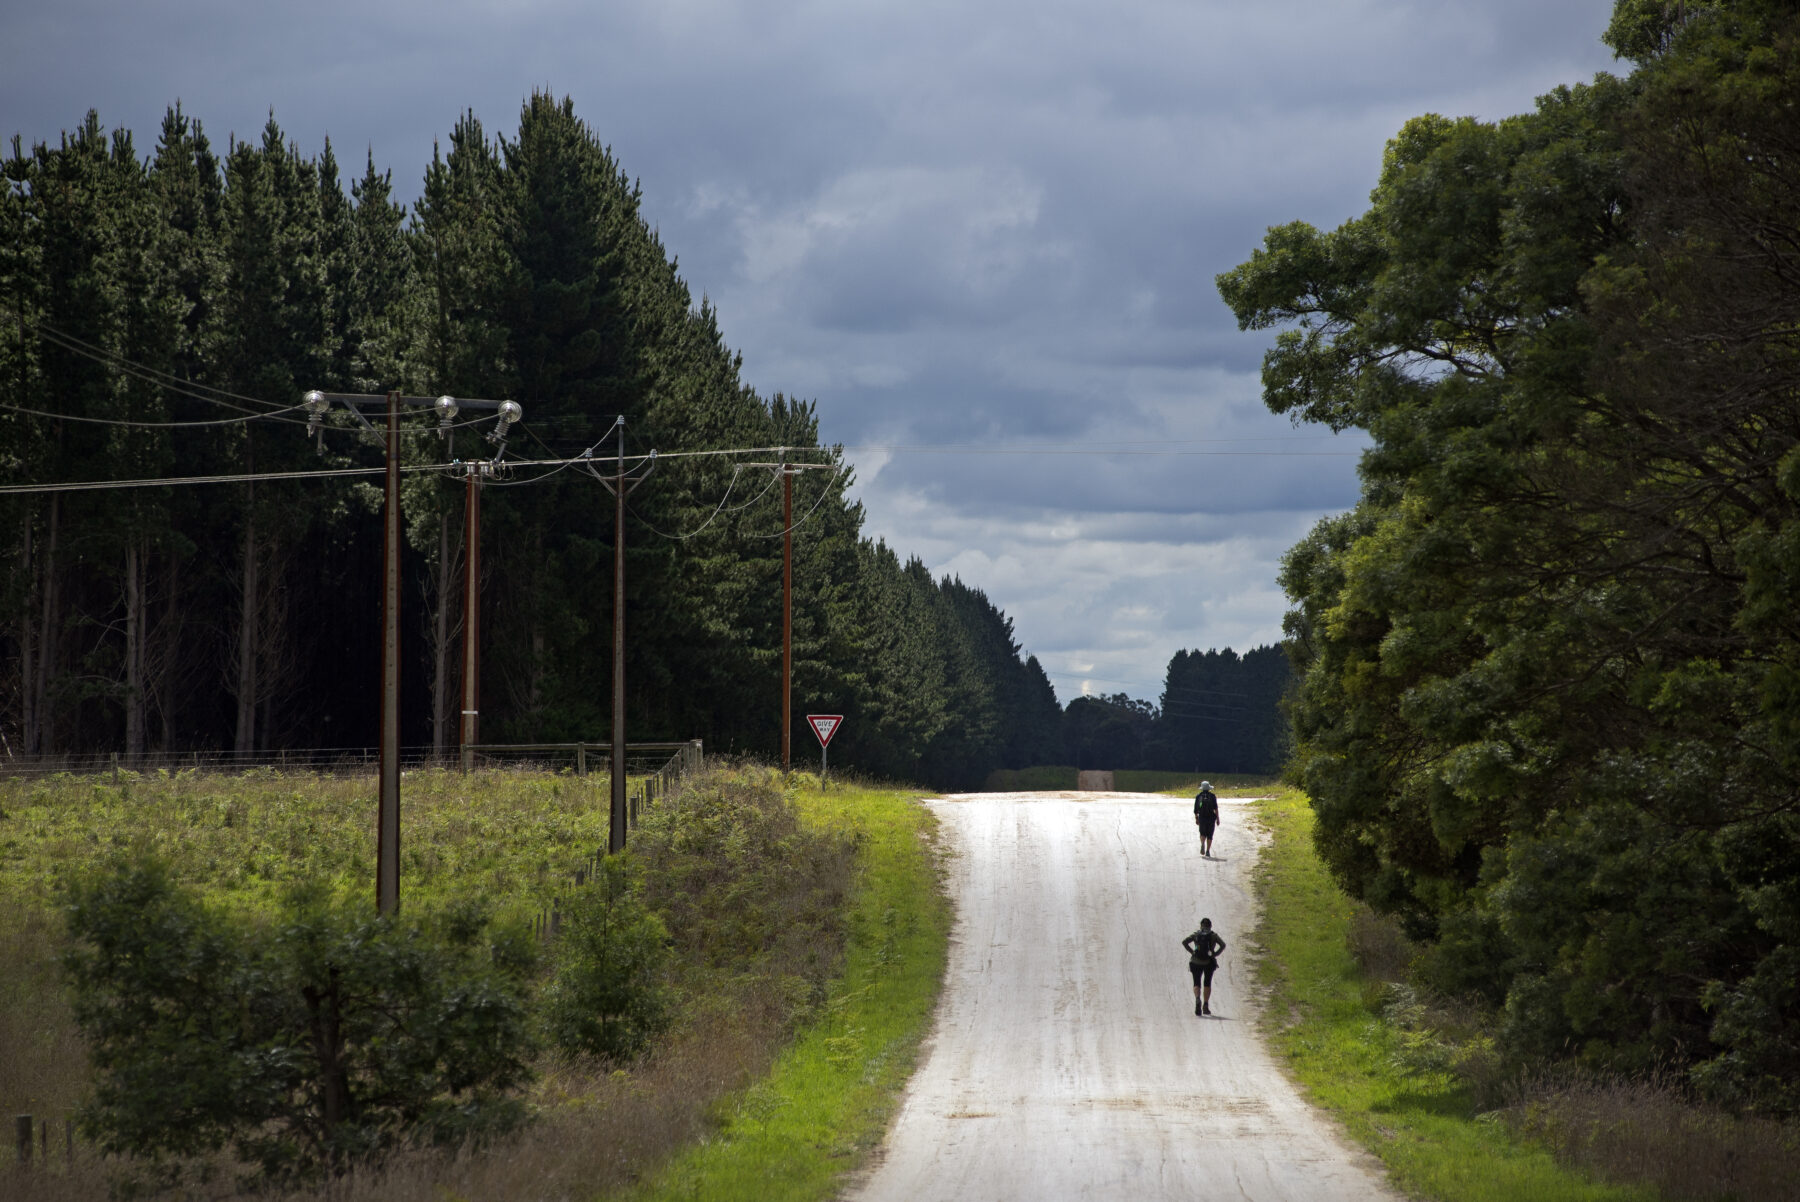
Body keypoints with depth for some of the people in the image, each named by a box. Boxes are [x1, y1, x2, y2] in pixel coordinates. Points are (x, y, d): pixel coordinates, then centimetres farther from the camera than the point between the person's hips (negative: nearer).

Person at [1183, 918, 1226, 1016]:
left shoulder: (1196, 934, 5)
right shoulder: (1213, 935, 4)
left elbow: (1184, 942, -7)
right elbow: (1223, 945, -10)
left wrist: (1192, 952, -4)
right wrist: (1215, 954, -4)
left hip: (1196, 962, 0)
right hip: (1209, 963, 0)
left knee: (1197, 983, 5)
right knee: (1207, 983, 15)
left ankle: (1197, 999, -26)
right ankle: (1206, 1006, 11)